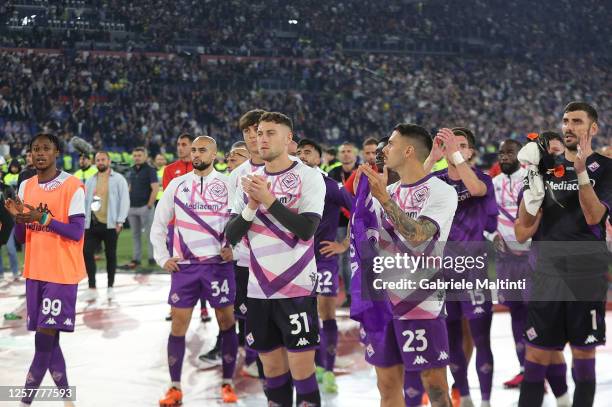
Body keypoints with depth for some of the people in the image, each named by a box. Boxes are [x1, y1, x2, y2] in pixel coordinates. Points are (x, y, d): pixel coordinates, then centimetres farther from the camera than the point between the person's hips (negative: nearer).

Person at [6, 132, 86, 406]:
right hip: (35, 272, 7)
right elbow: (21, 238, 13)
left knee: (45, 337, -8)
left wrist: (43, 218, -24)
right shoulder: (26, 187, 10)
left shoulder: (72, 186, -9)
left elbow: (76, 232, -14)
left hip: (62, 273, -6)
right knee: (47, 338, 10)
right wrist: (19, 218, -8)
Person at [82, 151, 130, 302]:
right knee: (87, 252, -6)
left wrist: (120, 222, -11)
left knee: (110, 255, 5)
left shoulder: (118, 179, 1)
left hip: (110, 224, -3)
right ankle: (92, 288, -1)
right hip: (92, 224, 4)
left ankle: (110, 287, 16)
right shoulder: (90, 181, 14)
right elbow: (84, 201, 15)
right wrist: (83, 221, 6)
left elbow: (124, 200, -4)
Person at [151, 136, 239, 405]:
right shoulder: (177, 185, 6)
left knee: (226, 321, 2)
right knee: (179, 323, 0)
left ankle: (227, 384, 14)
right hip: (184, 265, 1)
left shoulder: (228, 185, 0)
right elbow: (159, 224, 12)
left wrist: (234, 247, -7)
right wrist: (163, 258, 4)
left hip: (218, 264, -1)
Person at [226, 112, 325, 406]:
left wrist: (268, 199, -19)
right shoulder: (250, 179, 11)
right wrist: (252, 204, -8)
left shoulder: (309, 177, -4)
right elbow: (231, 235, 7)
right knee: (272, 367, 11)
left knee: (301, 368, -4)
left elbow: (307, 229, -17)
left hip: (297, 288, -5)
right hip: (259, 289, 5)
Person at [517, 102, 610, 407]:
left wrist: (582, 171, -22)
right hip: (548, 271, 3)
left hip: (587, 273, -3)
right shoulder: (548, 167, 10)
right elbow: (526, 221, 4)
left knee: (583, 353, 4)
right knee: (536, 353, 1)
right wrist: (532, 181, -13)